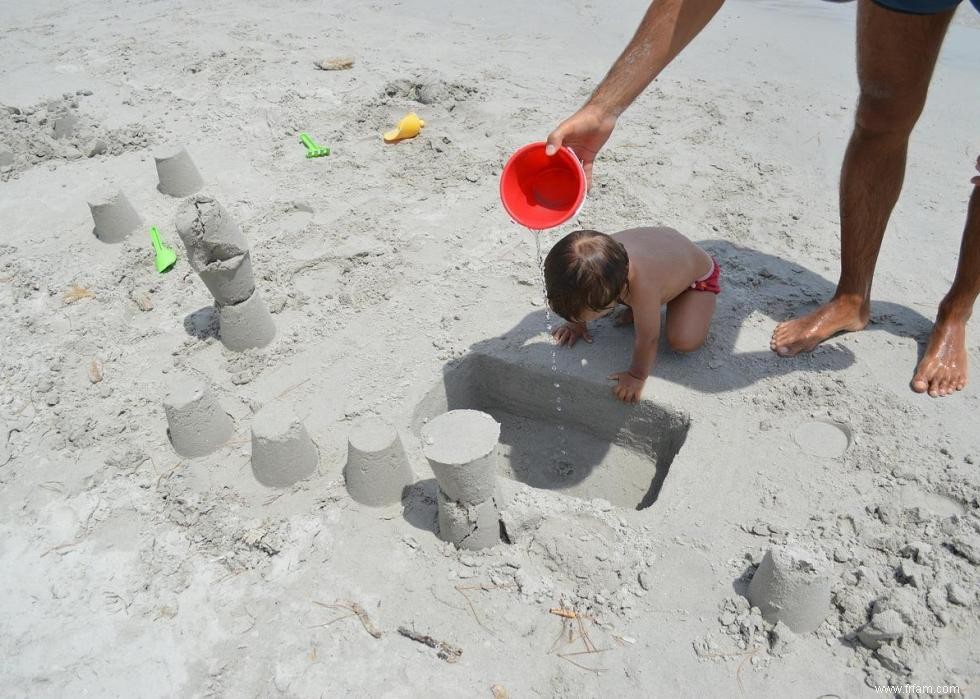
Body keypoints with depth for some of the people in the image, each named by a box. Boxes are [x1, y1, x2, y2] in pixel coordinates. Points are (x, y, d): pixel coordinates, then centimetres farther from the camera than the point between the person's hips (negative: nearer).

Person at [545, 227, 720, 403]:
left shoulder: (643, 288, -49)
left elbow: (648, 339, -35)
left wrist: (637, 376, -21)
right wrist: (576, 323, 2)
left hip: (698, 273, -5)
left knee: (684, 341, -22)